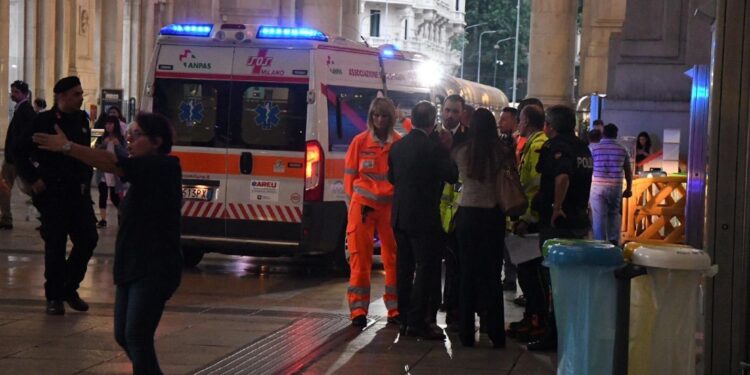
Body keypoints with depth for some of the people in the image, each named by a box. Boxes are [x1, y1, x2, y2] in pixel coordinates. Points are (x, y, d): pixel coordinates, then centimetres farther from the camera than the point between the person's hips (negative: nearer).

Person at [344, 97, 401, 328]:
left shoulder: (399, 144, 1)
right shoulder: (360, 142, 1)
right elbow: (350, 176, 6)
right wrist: (353, 203, 4)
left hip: (391, 206, 1)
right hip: (363, 205, 0)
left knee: (393, 257, 5)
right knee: (360, 258, 1)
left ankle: (395, 309, 14)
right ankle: (359, 311, 6)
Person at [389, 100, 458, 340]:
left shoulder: (398, 146, 7)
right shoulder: (433, 148, -16)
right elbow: (452, 176, -11)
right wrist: (448, 150, 0)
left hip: (400, 216, 7)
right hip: (424, 217, -7)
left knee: (405, 268, 13)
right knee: (426, 268, -2)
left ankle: (405, 320, 18)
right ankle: (417, 322, -4)